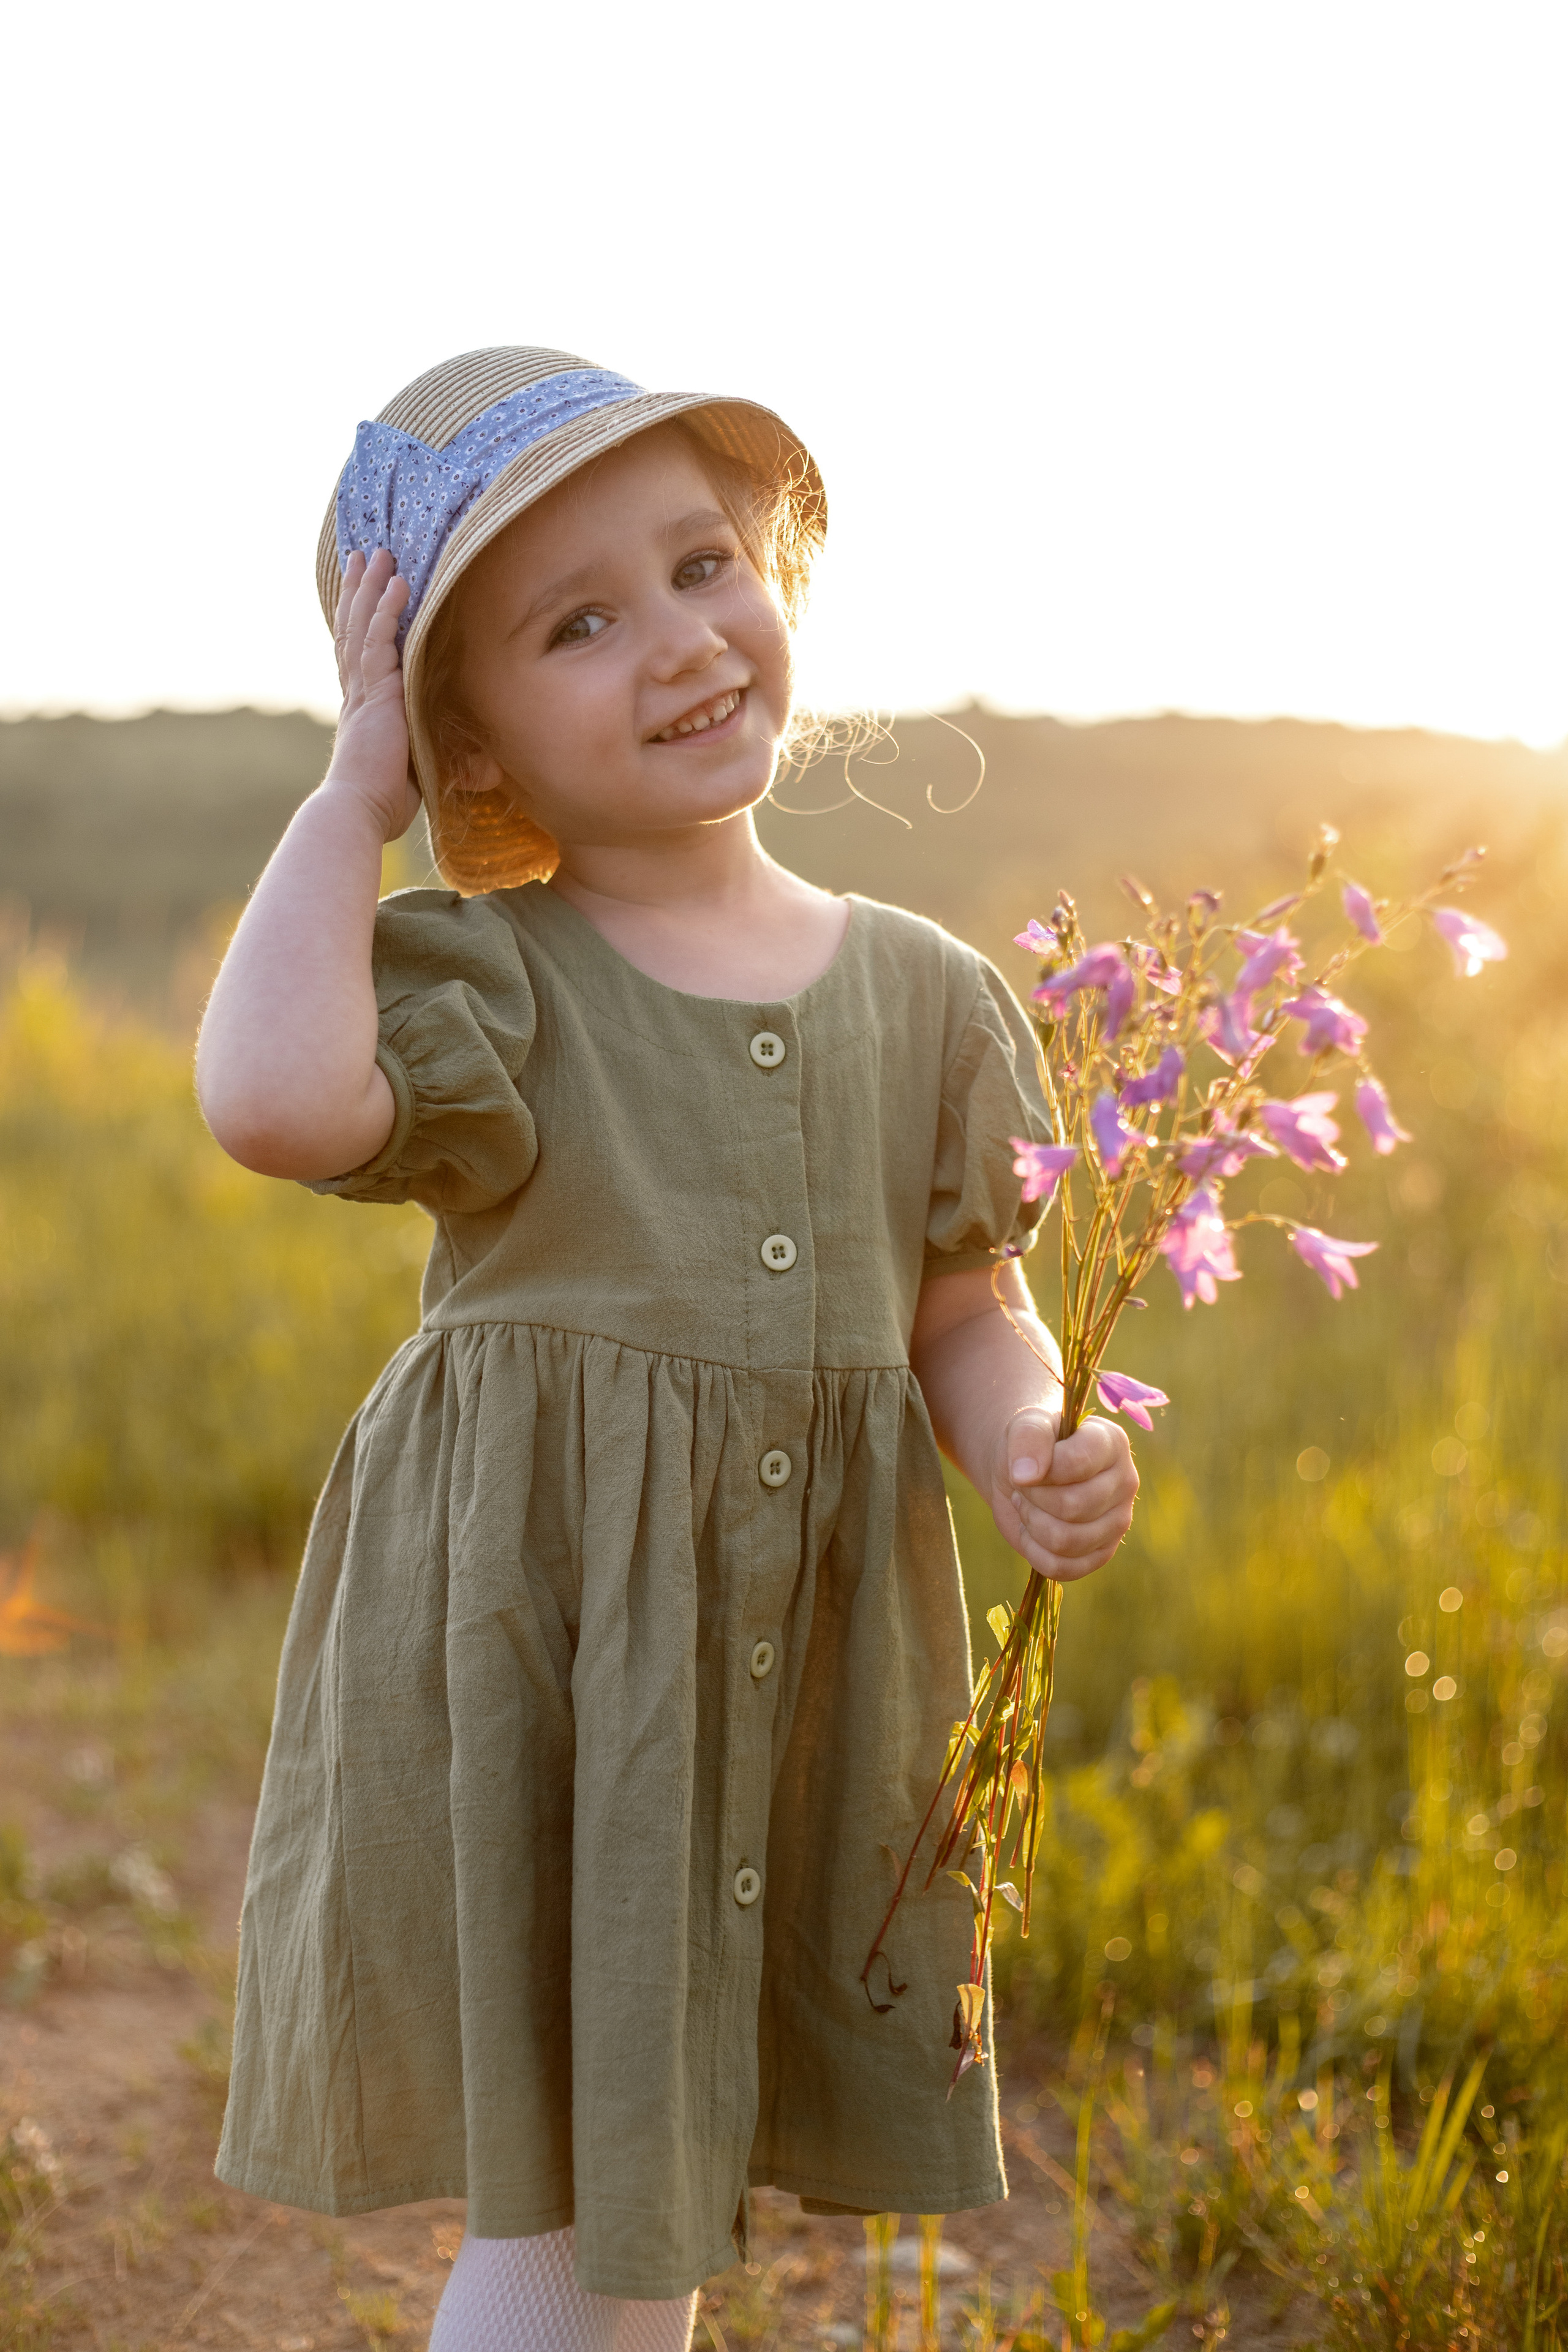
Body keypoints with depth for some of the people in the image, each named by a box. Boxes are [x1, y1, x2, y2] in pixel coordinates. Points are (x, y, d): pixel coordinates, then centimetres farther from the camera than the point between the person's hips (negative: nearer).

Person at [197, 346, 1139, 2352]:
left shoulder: (918, 992, 5)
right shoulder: (475, 981, -7)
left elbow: (967, 1312, 12)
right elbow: (272, 1098, -29)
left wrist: (1034, 1458, -10)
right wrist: (352, 795, -16)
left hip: (808, 1672, 4)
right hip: (529, 1658, -4)